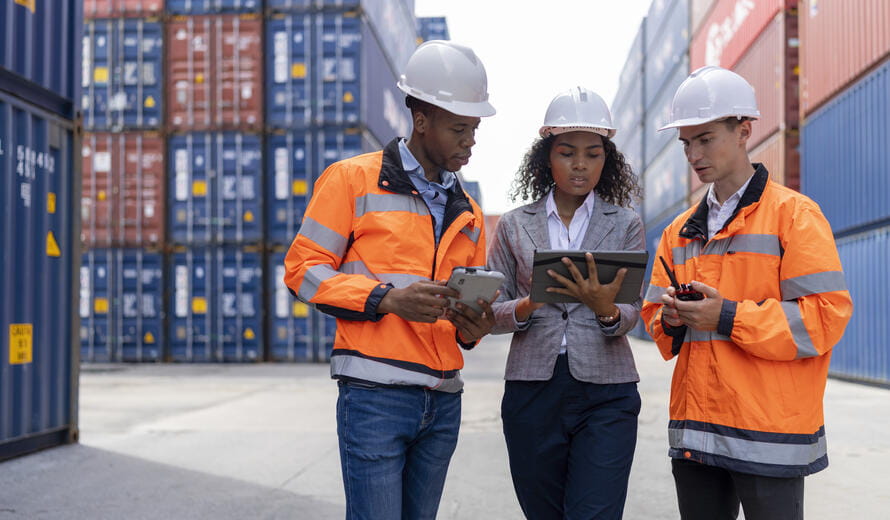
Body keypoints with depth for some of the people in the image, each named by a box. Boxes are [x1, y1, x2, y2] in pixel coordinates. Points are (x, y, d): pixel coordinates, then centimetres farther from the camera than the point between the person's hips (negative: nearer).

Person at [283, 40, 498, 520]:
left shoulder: (467, 213, 18)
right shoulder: (353, 179, 0)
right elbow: (303, 268, -4)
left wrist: (471, 328, 0)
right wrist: (386, 299, -17)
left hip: (443, 402, 6)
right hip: (375, 394, -6)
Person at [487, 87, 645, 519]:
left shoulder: (625, 226, 6)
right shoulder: (515, 225, 8)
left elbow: (630, 316, 0)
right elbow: (492, 314, 5)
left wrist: (605, 309, -24)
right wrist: (529, 305, -16)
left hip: (605, 392, -1)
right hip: (532, 390, 2)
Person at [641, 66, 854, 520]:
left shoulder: (793, 214, -4)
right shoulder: (681, 230, 15)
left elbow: (825, 316, -13)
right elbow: (654, 313, 17)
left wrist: (728, 317, -19)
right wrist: (670, 319, -6)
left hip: (768, 436, -6)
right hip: (695, 432, 6)